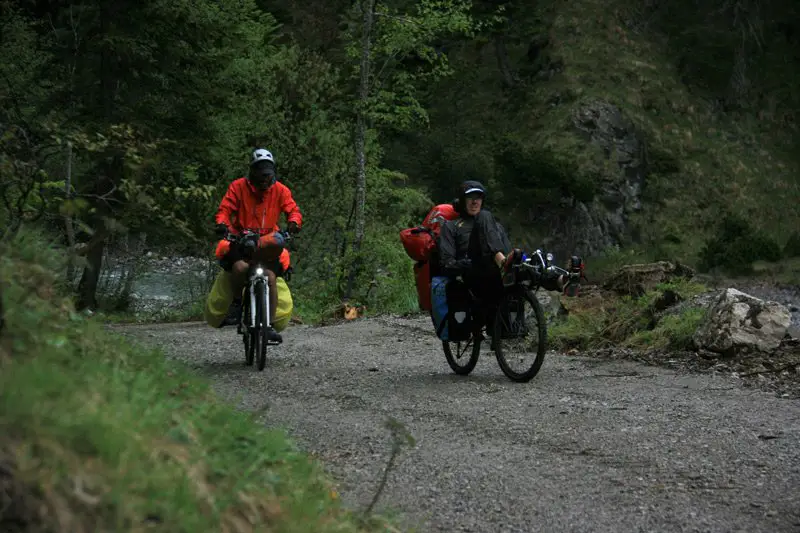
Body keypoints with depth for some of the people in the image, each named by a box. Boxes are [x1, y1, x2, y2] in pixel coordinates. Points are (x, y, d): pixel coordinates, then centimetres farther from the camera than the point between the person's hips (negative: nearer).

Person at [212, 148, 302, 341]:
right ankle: (237, 302, -9)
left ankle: (269, 325, -12)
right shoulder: (238, 187, 1)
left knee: (270, 276, -22)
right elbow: (224, 210, -4)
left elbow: (293, 209, 0)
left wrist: (293, 222, -25)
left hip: (265, 244, 2)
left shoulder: (280, 190, 6)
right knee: (240, 267, -34)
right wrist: (221, 224, -27)